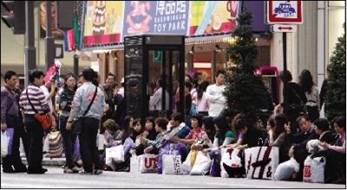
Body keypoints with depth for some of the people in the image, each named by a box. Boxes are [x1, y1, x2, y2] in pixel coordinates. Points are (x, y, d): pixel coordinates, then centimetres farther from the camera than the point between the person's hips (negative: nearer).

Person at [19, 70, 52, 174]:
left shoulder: (24, 92, 11)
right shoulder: (38, 91, -13)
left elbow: (21, 107, 16)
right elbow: (45, 106, -13)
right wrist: (51, 118, -5)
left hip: (27, 119, 8)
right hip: (37, 119, -8)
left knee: (32, 143, 14)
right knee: (36, 143, -3)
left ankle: (36, 166, 17)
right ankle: (33, 167, -3)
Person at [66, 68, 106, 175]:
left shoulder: (81, 90, -7)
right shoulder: (99, 91, 7)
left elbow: (75, 106, -9)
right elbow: (102, 107, 9)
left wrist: (70, 120, -5)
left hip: (84, 119, -5)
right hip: (95, 119, 5)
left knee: (84, 143, 1)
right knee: (93, 143, 13)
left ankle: (88, 168, -3)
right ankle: (97, 167, 5)